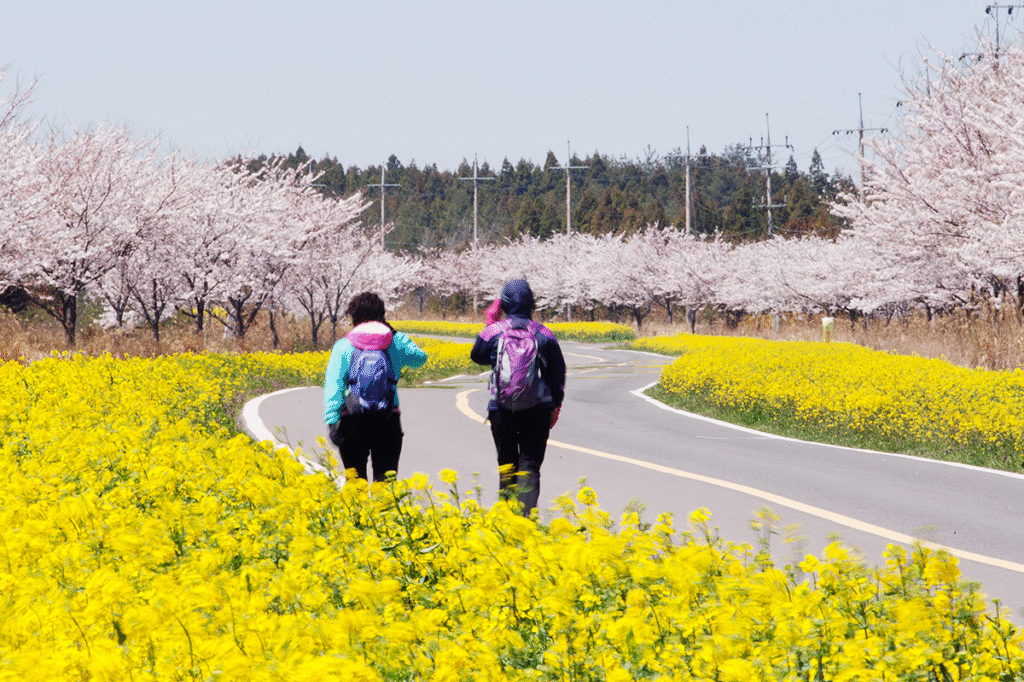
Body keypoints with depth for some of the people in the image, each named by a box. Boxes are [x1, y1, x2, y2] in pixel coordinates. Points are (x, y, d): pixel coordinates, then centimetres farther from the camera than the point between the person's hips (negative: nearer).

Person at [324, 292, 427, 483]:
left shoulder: (343, 347, 2)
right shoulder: (396, 342, 6)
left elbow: (333, 384, -8)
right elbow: (419, 358, 25)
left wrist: (332, 420, -13)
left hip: (353, 422, 0)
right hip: (387, 422, 1)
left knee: (355, 476, 10)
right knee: (384, 477, 2)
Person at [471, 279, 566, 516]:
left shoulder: (494, 331, -4)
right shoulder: (544, 333, -1)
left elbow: (477, 356, 18)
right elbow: (558, 374, 7)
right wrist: (555, 406, 19)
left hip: (502, 410, 0)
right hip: (537, 411, 0)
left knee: (507, 465, 15)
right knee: (529, 466, -1)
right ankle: (526, 513, -16)